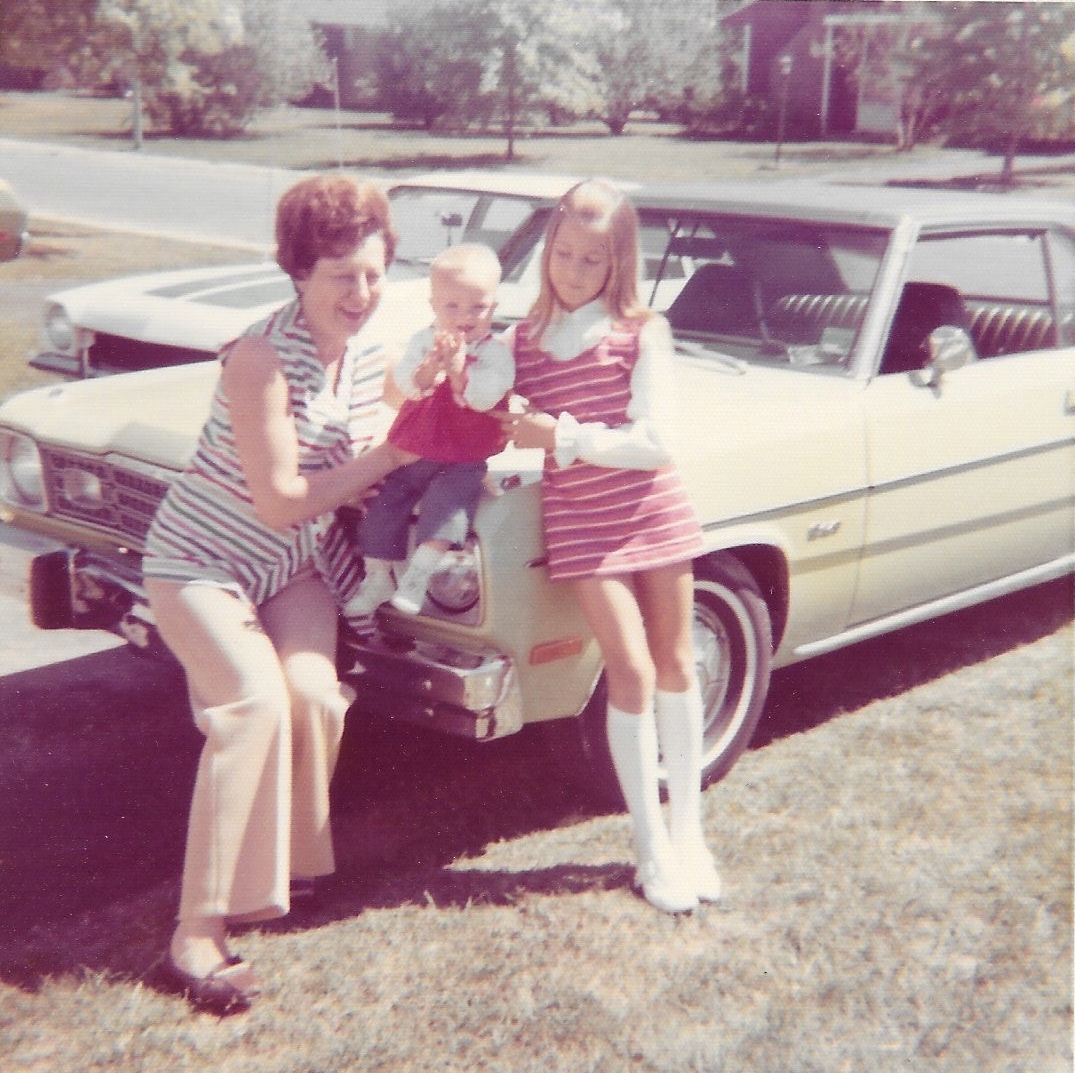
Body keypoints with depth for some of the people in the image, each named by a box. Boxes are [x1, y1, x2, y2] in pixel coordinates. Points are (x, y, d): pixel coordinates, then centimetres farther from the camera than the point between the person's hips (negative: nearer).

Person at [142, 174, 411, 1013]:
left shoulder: (368, 359, -2)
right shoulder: (262, 359, -24)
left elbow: (352, 485, 4)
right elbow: (279, 500, -24)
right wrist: (387, 457, -18)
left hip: (297, 566, 6)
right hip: (203, 560, -6)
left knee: (315, 693, -19)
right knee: (255, 701, -26)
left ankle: (290, 858, 9)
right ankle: (199, 934, -22)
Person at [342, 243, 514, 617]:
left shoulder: (495, 353, -9)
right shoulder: (423, 341, 2)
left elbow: (483, 398, -23)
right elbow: (405, 383, -12)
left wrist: (457, 366, -34)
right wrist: (433, 365, -30)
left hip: (462, 463, -4)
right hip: (409, 456, 4)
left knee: (447, 503, -30)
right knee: (382, 507, 1)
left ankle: (418, 574, -21)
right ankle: (378, 579, 19)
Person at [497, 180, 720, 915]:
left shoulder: (643, 331, -5)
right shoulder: (522, 342, 3)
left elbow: (655, 441, -14)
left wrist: (560, 434, -20)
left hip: (656, 513, 0)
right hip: (581, 523, 0)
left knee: (676, 667, 9)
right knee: (633, 674, -5)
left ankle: (688, 830, 25)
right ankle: (653, 850, 9)